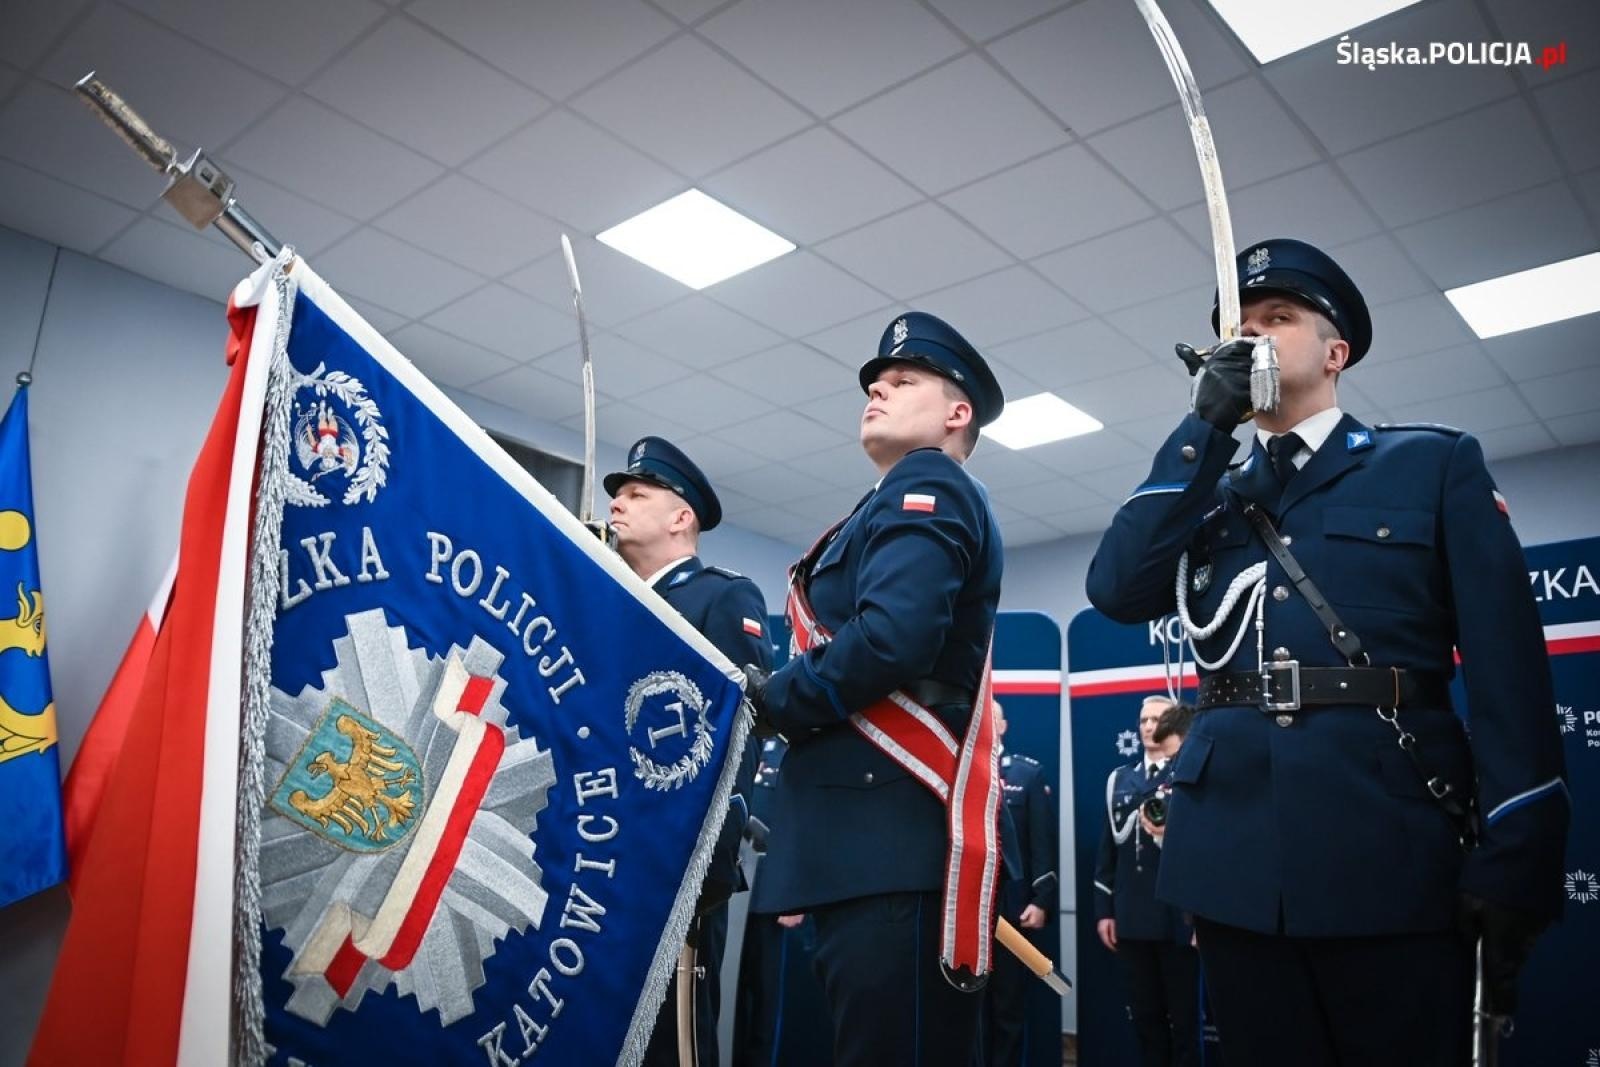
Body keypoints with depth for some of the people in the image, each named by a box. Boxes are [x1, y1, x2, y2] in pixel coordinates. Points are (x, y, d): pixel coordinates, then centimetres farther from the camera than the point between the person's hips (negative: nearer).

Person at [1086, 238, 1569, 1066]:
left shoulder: (1436, 465, 6)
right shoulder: (1204, 495, 16)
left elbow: (1508, 669, -2)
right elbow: (1117, 590, -4)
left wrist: (1512, 863, -11)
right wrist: (1205, 426, -3)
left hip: (1387, 854, -3)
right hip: (1236, 852, 3)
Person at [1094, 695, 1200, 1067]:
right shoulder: (1119, 779, 14)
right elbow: (1108, 848, 12)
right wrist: (1104, 909, 8)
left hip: (1179, 916, -4)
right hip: (1131, 918, 4)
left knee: (1184, 1018, 6)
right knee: (1144, 1018, 11)